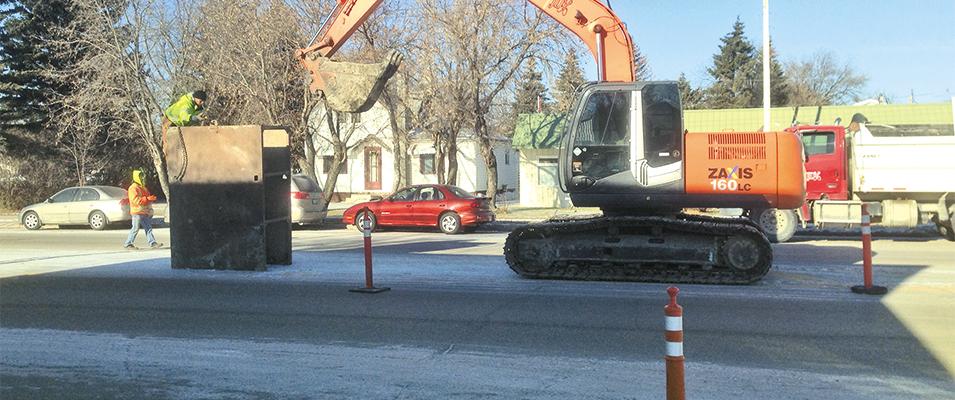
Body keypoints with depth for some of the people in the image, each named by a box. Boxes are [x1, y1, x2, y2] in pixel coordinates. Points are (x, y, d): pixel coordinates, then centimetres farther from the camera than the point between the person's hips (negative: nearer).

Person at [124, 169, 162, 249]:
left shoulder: (142, 187, 19)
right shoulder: (133, 188, -11)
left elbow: (146, 196, 29)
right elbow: (136, 200, -23)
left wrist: (151, 198, 8)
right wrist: (147, 198, -26)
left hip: (145, 212, 9)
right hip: (137, 212, -9)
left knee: (148, 228, 3)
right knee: (135, 229, -3)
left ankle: (153, 243, 0)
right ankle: (128, 244, 8)